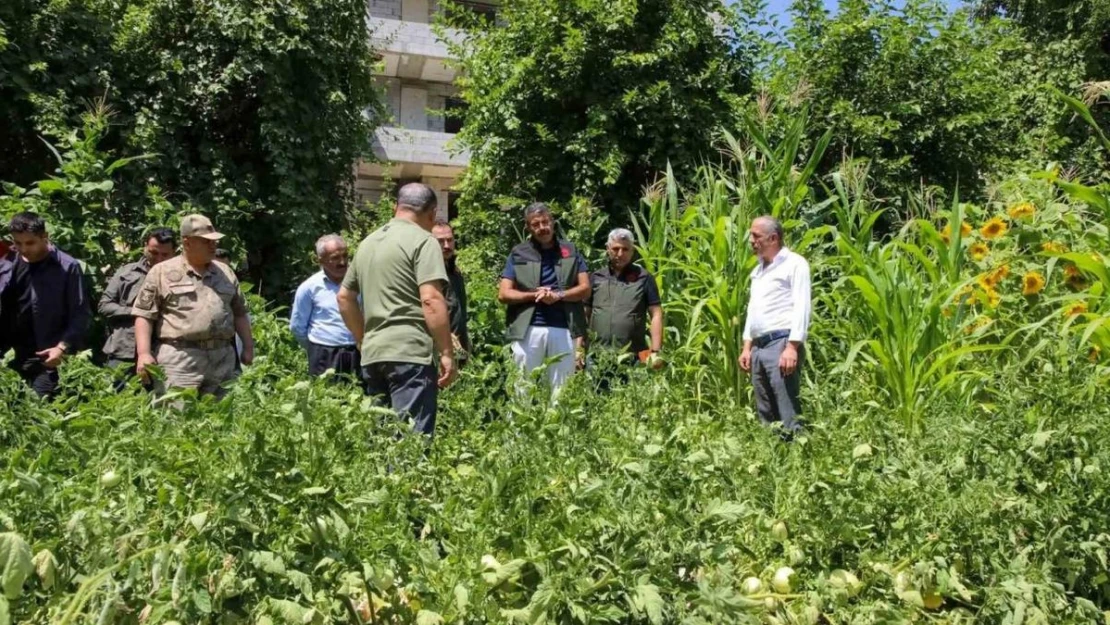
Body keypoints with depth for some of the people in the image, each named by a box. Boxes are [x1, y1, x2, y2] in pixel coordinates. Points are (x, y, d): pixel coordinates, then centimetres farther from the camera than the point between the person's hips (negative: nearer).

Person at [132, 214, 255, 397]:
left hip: (222, 357, 5)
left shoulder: (225, 272, 16)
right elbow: (144, 315, 0)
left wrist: (248, 347, 15)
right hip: (179, 358, -4)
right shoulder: (162, 272, 3)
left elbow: (239, 313, 21)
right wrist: (144, 353, -11)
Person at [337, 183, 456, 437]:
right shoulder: (422, 241, -5)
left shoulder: (368, 242, 19)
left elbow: (345, 297, 24)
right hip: (409, 352, -8)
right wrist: (447, 353, -13)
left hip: (372, 354, 8)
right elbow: (431, 299, -15)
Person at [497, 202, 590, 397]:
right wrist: (534, 295, -10)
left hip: (563, 330, 1)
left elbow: (585, 289, 5)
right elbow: (503, 294, 3)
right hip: (528, 330, -1)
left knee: (562, 389, 3)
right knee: (525, 388, 2)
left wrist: (558, 295, -11)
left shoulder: (570, 251, 10)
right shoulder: (518, 254, 8)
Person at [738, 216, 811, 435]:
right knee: (765, 414, 10)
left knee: (787, 413, -10)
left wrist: (792, 347, -19)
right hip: (759, 347, 8)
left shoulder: (794, 263, -3)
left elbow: (801, 308, -11)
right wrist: (747, 346, 16)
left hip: (782, 343, -8)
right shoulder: (759, 270, 21)